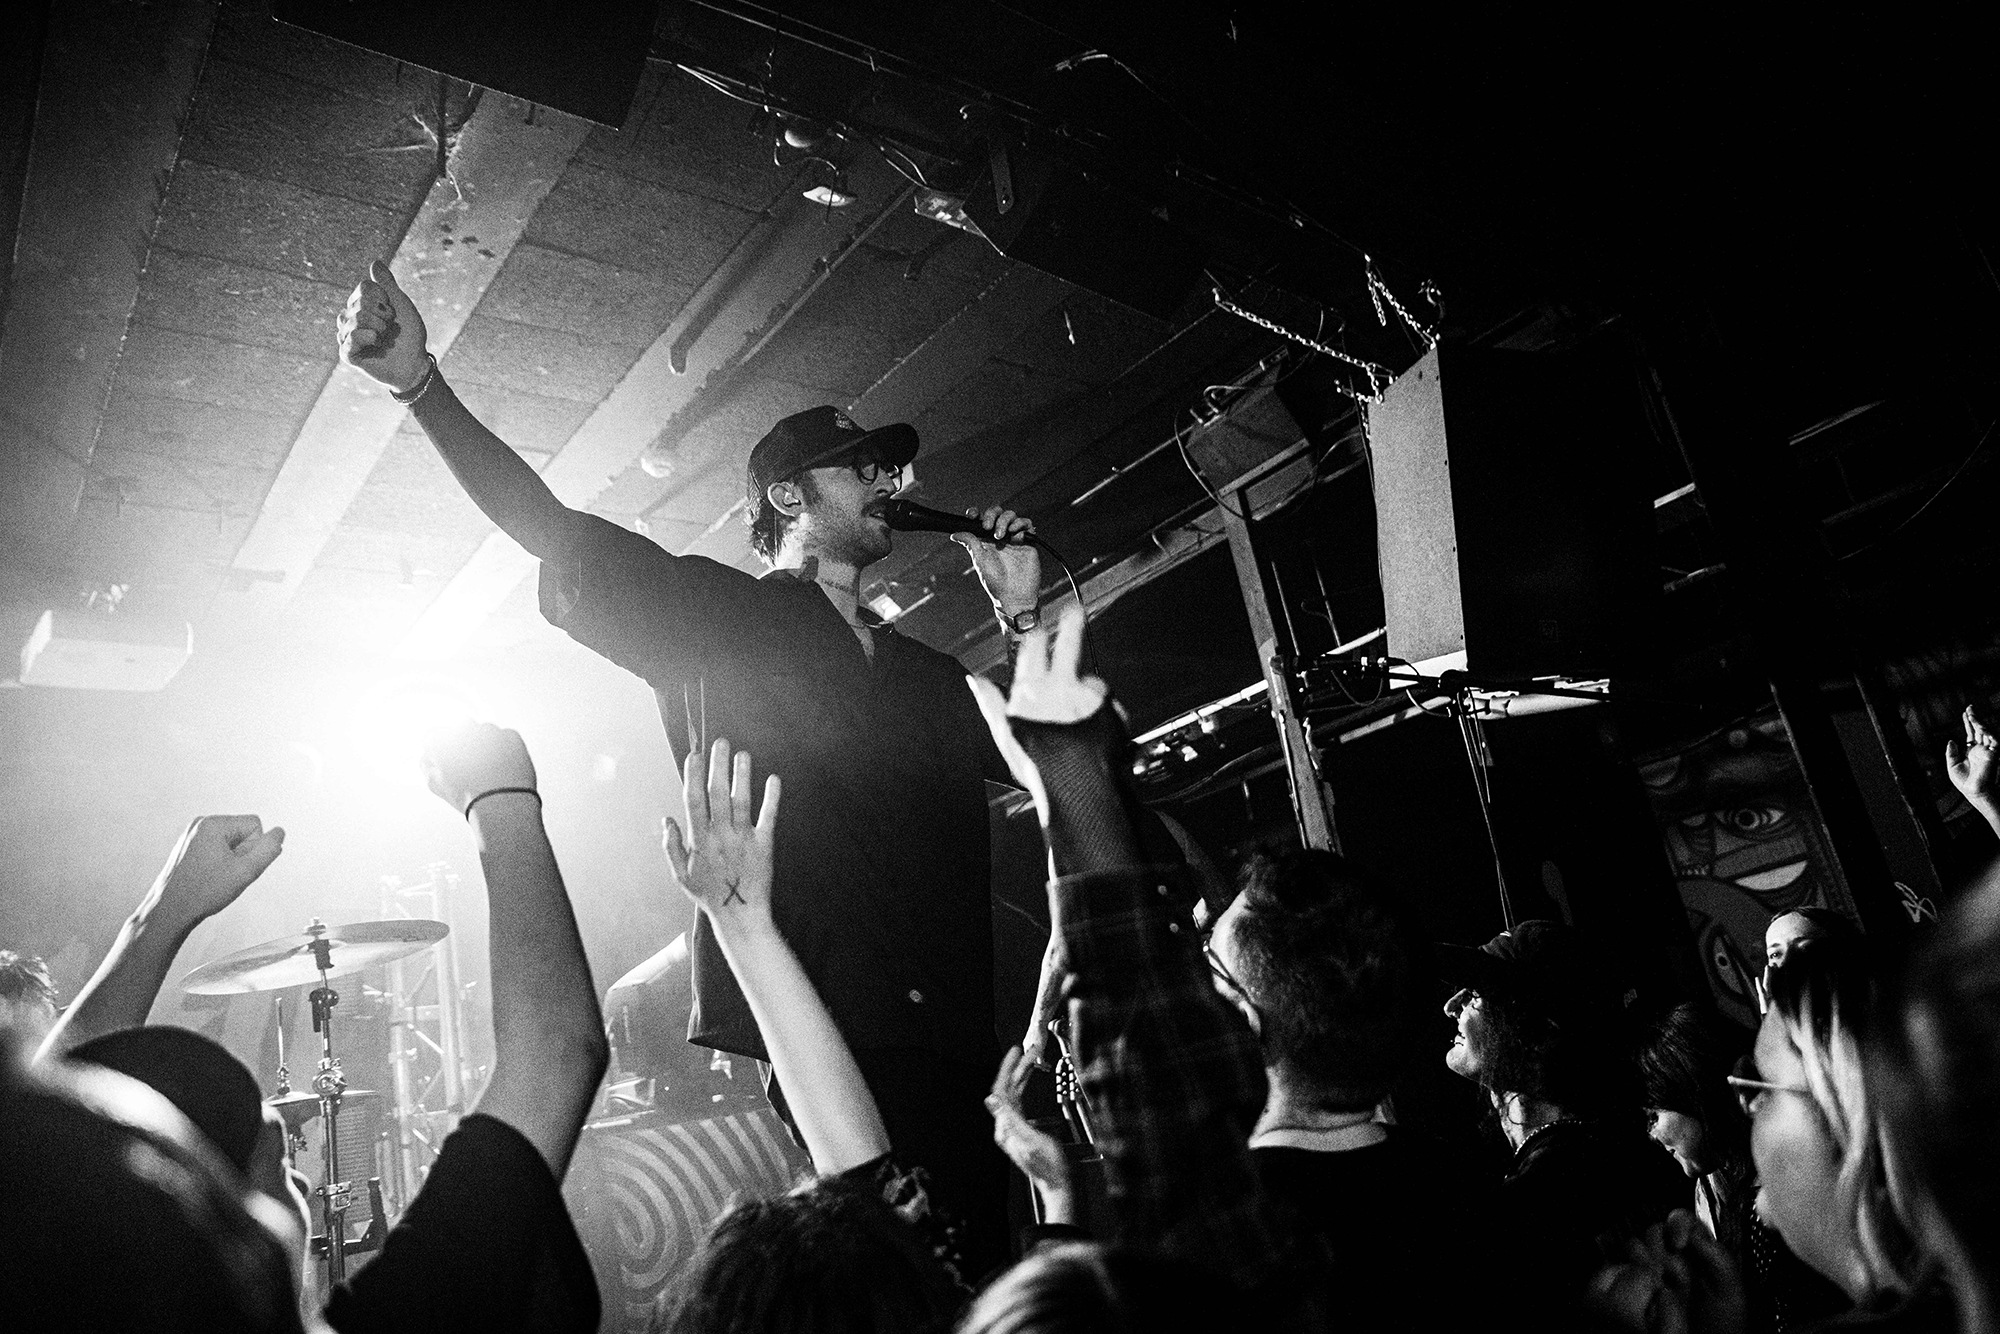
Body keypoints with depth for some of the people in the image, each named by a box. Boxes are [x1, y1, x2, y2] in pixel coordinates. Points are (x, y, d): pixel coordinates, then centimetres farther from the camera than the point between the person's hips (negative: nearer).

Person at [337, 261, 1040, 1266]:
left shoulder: (922, 675, 20)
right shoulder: (715, 616, 7)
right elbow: (559, 536, -2)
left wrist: (1023, 617, 7)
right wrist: (421, 383, -13)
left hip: (948, 1043, 5)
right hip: (816, 1024, -5)